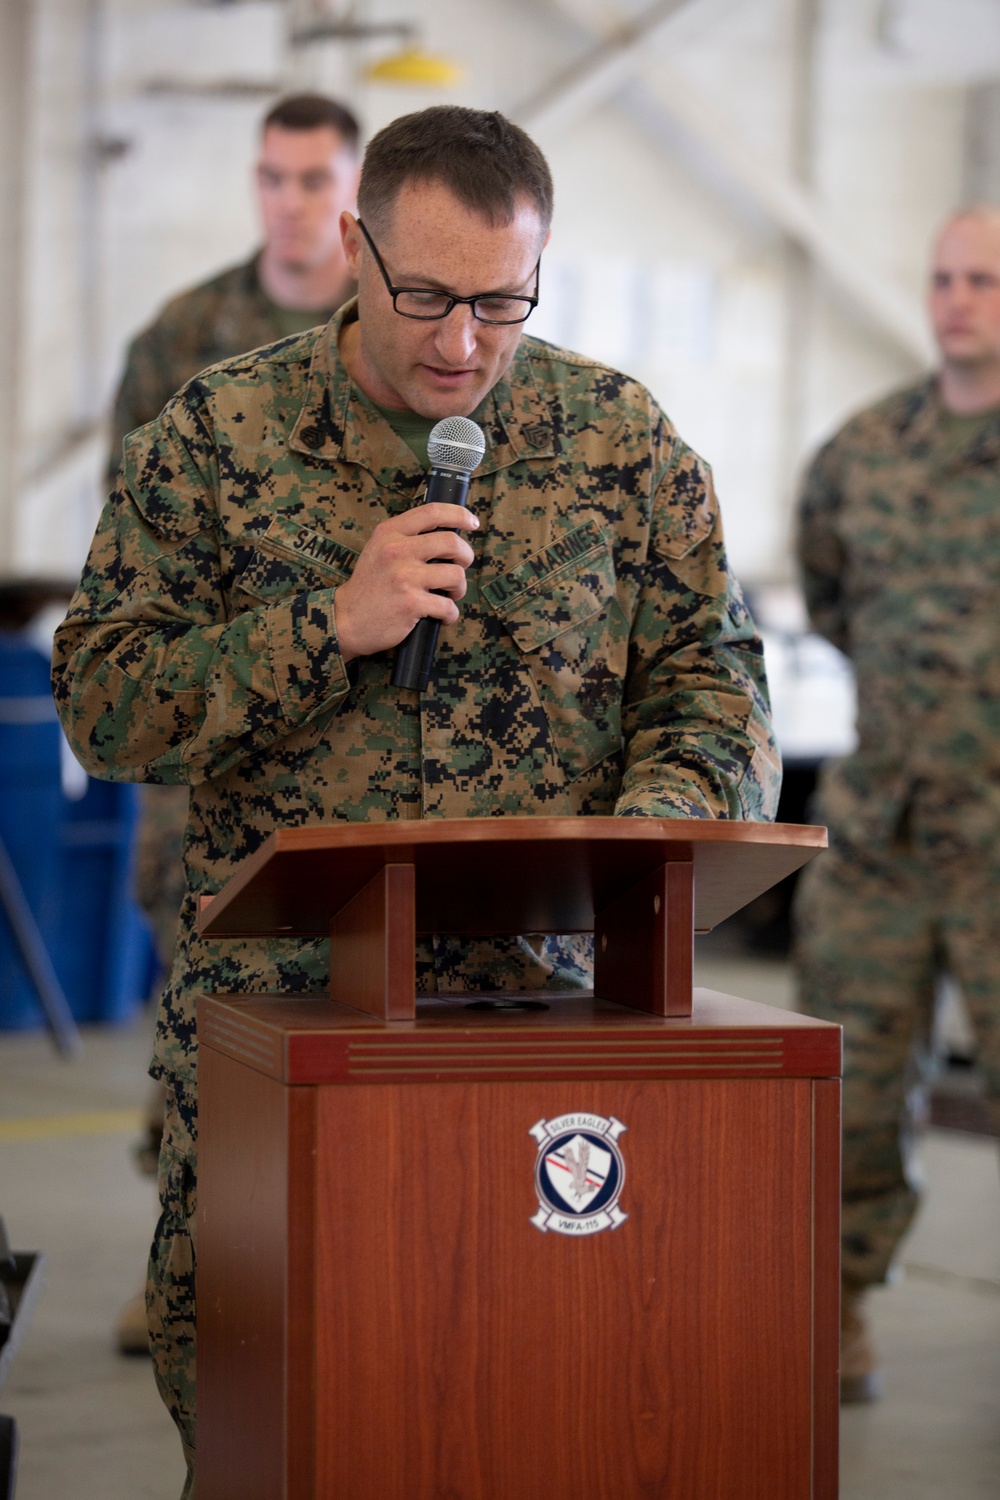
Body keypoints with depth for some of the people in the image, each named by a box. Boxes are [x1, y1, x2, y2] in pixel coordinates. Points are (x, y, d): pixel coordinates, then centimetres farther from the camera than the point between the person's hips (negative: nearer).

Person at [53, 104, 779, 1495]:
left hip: (546, 992, 0)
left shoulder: (622, 436, 5)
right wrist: (330, 627, -14)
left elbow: (712, 677, 5)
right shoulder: (214, 435, 1)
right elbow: (101, 705, -2)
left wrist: (648, 823, -16)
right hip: (269, 999, 0)